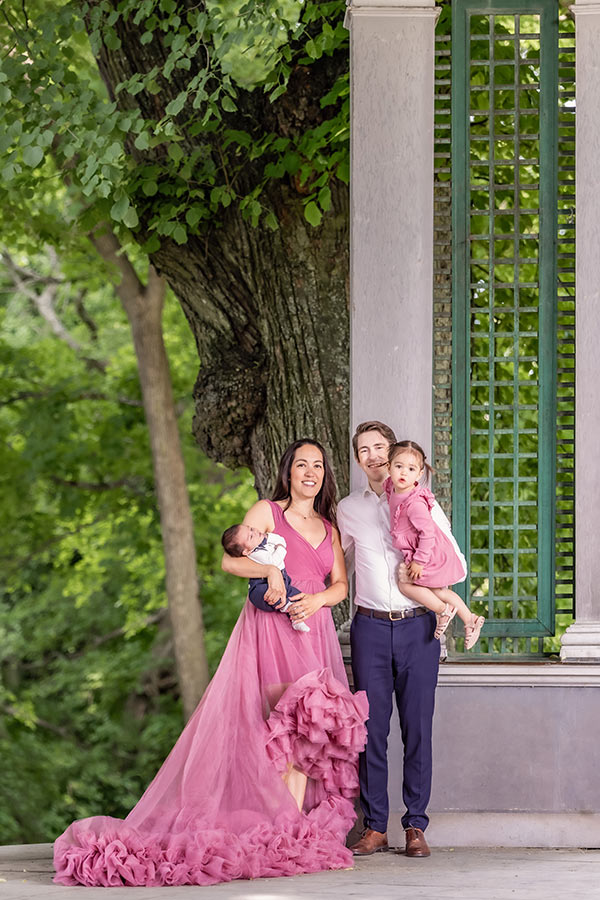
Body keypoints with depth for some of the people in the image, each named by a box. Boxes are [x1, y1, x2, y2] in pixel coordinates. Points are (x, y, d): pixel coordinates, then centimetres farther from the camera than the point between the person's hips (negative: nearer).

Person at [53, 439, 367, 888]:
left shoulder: (330, 528, 20)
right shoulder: (266, 512, 6)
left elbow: (341, 584, 13)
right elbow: (231, 560, -3)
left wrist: (317, 599, -8)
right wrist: (270, 570, -19)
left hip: (314, 630, 5)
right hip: (270, 629, -5)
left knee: (308, 729, -4)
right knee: (290, 723, -14)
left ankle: (295, 825, -4)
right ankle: (290, 829, -14)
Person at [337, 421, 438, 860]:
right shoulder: (348, 510, 11)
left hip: (418, 625, -1)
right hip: (370, 626, 1)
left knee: (418, 726, -1)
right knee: (372, 727, -1)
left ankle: (416, 825, 4)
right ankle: (375, 827, 4)